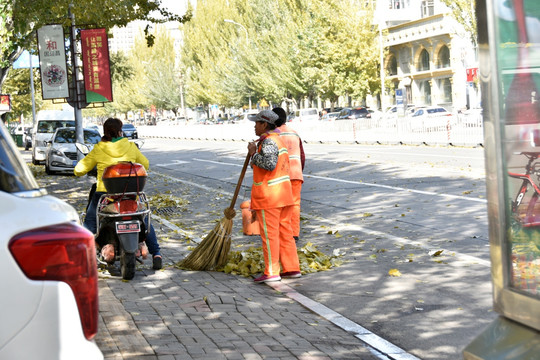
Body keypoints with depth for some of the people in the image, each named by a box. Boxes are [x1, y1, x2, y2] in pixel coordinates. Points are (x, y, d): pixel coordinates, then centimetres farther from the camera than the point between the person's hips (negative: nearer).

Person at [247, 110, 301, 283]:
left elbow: (269, 164, -28)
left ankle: (271, 272, -4)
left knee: (269, 233, -6)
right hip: (283, 194, 10)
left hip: (268, 196, -10)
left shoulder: (268, 141, -15)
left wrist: (254, 153, -17)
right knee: (284, 231, 11)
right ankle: (292, 268, 13)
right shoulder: (277, 140, 17)